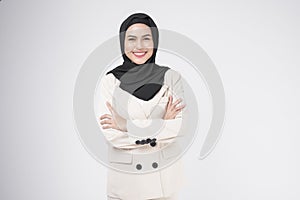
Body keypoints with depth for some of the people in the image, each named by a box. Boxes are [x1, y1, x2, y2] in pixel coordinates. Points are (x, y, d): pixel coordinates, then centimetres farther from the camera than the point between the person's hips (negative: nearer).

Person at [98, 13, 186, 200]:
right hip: (125, 178, -1)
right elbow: (111, 134, -13)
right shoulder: (110, 81, -6)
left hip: (165, 176, 1)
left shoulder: (171, 77, -4)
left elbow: (179, 127, -12)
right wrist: (160, 128, -16)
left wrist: (128, 125, -16)